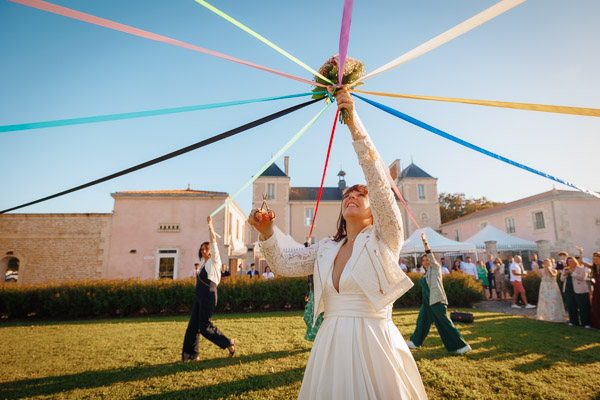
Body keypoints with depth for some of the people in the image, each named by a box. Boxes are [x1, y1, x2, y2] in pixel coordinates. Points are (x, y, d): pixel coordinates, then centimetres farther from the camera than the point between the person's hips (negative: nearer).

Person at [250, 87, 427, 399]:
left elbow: (379, 181, -18)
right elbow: (283, 265, 10)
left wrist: (355, 127, -23)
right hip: (330, 346, 5)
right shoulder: (326, 249, 9)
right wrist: (266, 233, -7)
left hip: (372, 345, -4)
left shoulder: (384, 240, -5)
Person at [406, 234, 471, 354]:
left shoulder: (435, 267, -2)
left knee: (445, 323, -7)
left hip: (437, 301, -8)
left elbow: (431, 256, -19)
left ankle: (462, 345, 1)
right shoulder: (426, 273, 18)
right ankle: (415, 342, 26)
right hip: (427, 302, 8)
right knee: (422, 321, 14)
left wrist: (425, 242, -31)